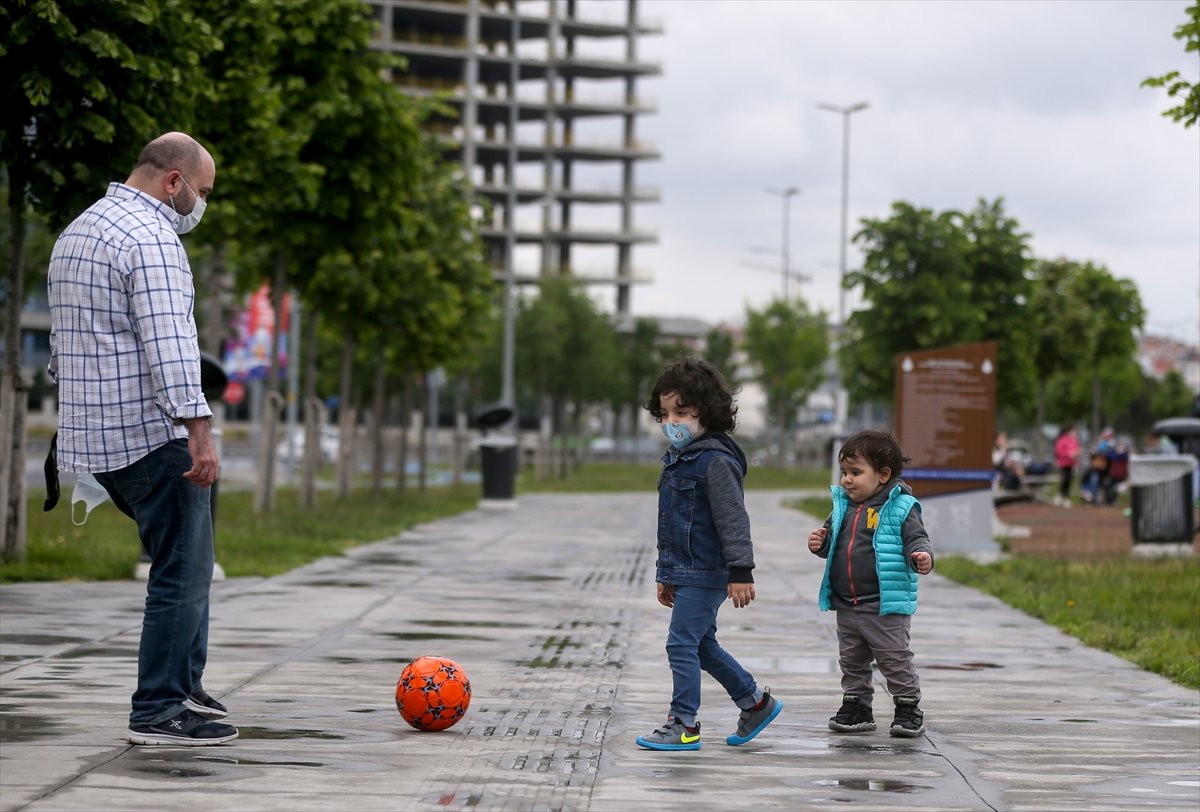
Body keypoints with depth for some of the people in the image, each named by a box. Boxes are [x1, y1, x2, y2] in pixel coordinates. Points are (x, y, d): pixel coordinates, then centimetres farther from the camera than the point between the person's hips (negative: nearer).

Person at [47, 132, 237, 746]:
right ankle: (160, 711, -4)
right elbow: (169, 343, -24)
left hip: (91, 434, 10)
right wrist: (198, 428, -28)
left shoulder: (76, 232, 18)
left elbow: (63, 339, 25)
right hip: (150, 434, -10)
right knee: (183, 569, -5)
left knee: (185, 557, 18)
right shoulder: (150, 238, -14)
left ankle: (183, 684, 21)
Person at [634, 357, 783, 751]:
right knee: (703, 645, 16)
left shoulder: (715, 461, -16)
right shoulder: (678, 459, 13)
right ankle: (756, 703, 28)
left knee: (683, 643, -7)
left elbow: (733, 519, -20)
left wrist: (741, 572, -23)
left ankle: (684, 725, 0)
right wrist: (666, 574, 24)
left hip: (705, 574, -10)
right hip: (685, 571, 10)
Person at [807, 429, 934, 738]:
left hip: (884, 606, -7)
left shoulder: (900, 508, -11)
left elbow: (916, 540, -15)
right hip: (846, 606, 7)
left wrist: (922, 557, -36)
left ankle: (908, 709, 11)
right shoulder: (843, 507, 9)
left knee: (895, 660, 0)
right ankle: (856, 707, 27)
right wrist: (820, 543, -3)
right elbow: (832, 537, 19)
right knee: (852, 662, 16)